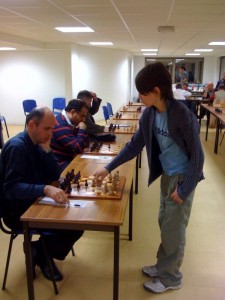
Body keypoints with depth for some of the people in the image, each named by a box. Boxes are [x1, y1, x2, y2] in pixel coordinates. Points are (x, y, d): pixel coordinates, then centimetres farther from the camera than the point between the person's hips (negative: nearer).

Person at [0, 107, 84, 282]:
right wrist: (46, 189, -44)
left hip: (34, 203, 8)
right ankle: (40, 253, 7)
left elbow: (54, 176, 3)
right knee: (68, 226, -21)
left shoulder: (36, 144, 5)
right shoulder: (17, 146, -21)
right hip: (18, 211, -8)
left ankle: (42, 253, 12)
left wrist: (46, 149, -10)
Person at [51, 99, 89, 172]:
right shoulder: (61, 125, -23)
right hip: (60, 163, -9)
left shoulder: (70, 122, 6)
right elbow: (78, 149, -25)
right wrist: (82, 129, -16)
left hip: (69, 158, 9)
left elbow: (85, 144, 10)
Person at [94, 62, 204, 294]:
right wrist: (109, 168, 3)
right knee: (165, 224, 19)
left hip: (183, 177, -7)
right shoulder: (149, 114, -3)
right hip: (167, 175, 7)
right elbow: (135, 144, 5)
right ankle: (163, 266, 39)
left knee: (173, 229, 5)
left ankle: (170, 278, 25)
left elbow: (197, 155, -19)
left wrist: (184, 189, -17)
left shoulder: (182, 115, -26)